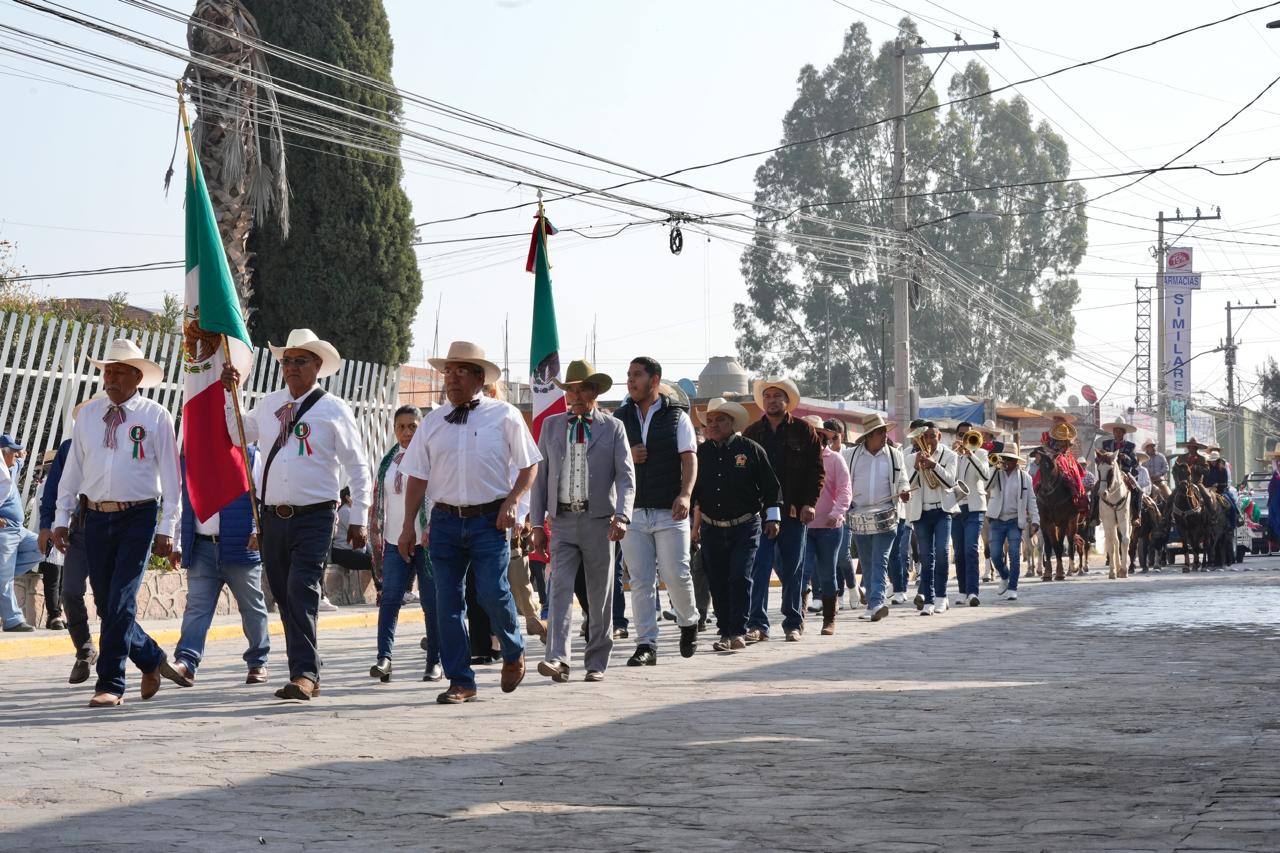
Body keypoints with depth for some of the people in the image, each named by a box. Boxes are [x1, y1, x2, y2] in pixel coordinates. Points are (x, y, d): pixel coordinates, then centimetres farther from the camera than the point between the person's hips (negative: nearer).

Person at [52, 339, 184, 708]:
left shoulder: (156, 417, -2)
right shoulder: (88, 415, 9)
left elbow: (171, 476, -2)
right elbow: (72, 469, 12)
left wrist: (167, 528, -6)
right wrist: (62, 518, 7)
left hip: (137, 518, -4)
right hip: (95, 518, 4)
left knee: (120, 604, -10)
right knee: (106, 605, 9)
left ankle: (110, 684, -3)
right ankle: (151, 659, 30)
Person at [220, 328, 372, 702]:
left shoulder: (333, 410, -2)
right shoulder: (268, 405, 11)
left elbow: (358, 468, -1)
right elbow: (235, 435, 25)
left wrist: (358, 519, -5)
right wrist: (228, 393, 13)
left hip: (314, 517, -5)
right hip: (273, 516, 6)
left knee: (302, 594, -17)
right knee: (284, 598, 8)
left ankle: (305, 674, -18)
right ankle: (307, 674, 17)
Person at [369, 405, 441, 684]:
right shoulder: (388, 461, 14)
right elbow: (379, 501, 18)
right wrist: (376, 538, 14)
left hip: (426, 541, -4)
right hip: (395, 541, 4)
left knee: (432, 603, 3)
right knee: (390, 597, -10)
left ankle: (435, 662, 10)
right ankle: (384, 657, -15)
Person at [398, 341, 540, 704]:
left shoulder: (504, 416, 2)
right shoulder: (432, 422, 10)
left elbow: (529, 466, 5)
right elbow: (418, 476, 12)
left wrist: (512, 502, -10)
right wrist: (409, 525, 6)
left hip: (490, 520, -3)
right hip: (445, 520, 3)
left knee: (492, 592, -13)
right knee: (448, 602, 1)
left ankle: (514, 653, 16)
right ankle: (460, 682, 8)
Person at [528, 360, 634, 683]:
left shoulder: (613, 427, 5)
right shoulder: (551, 426, 11)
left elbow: (626, 476, -1)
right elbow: (540, 475, 12)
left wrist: (622, 516, -17)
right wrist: (537, 523, 5)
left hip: (599, 520, -1)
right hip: (563, 521, 1)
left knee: (600, 596, 5)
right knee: (560, 588, -14)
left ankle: (596, 663, 14)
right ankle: (557, 659, -22)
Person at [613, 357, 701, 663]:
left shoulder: (676, 416, 4)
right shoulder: (619, 419, 12)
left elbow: (689, 458, -3)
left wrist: (685, 494, -19)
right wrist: (626, 457, -7)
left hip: (670, 511, -2)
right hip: (633, 510, 2)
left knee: (676, 574, -5)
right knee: (640, 581, -1)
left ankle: (689, 623, 23)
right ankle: (646, 645, 1)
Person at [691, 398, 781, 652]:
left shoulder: (750, 449, -2)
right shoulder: (701, 453, 7)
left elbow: (770, 485, 1)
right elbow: (691, 488, 14)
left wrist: (773, 517, -2)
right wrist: (694, 521, 12)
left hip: (745, 527, -3)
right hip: (712, 529, 3)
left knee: (740, 579, -11)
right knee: (718, 583, 4)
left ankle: (738, 632, -9)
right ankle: (725, 633, 12)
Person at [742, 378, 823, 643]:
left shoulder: (803, 431, 4)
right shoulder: (752, 433, 9)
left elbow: (817, 469, 2)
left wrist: (809, 503, -8)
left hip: (794, 511, -1)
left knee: (792, 570, 7)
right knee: (759, 568, -8)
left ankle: (793, 623, 16)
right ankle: (757, 624, -8)